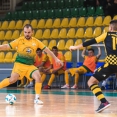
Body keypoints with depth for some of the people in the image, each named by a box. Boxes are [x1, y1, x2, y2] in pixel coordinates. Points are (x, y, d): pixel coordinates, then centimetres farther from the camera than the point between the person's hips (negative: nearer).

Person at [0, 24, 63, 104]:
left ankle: (37, 98, -12)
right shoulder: (19, 40, -4)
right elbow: (7, 46, -4)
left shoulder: (36, 41, 3)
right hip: (19, 64, -2)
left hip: (30, 65, 2)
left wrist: (56, 59, 6)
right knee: (12, 80, -20)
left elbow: (46, 49, 7)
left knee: (38, 77, -20)